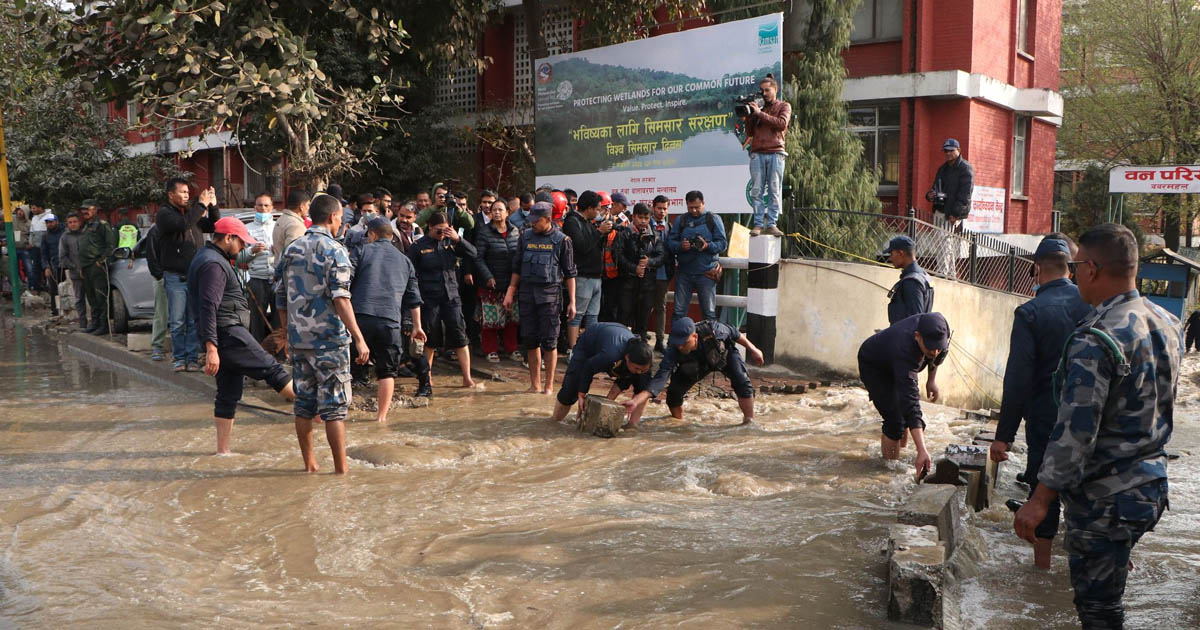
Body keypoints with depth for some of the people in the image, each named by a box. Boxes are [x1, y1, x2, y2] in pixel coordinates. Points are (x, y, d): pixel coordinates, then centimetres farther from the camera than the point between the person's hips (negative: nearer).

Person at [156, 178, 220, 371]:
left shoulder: (192, 212, 14)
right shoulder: (164, 214, -3)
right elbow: (182, 224, -22)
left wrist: (213, 207, 3)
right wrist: (201, 205, -19)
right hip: (175, 277, -4)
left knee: (195, 321, 4)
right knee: (177, 322, 1)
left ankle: (192, 357, 10)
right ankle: (180, 358, 10)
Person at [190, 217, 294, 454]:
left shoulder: (212, 259, 21)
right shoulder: (213, 264, -14)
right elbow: (208, 307, -22)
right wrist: (211, 348, -27)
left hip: (226, 332, 11)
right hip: (226, 333, -11)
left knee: (228, 393, 11)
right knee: (271, 368, -7)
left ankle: (223, 450, 14)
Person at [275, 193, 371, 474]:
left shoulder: (290, 250, 10)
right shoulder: (333, 250, -9)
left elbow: (281, 299, 14)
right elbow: (340, 299, -18)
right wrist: (358, 338, -19)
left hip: (298, 339, 6)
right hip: (329, 339, -6)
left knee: (304, 404, 13)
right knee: (335, 406, -2)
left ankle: (309, 463, 21)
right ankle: (341, 469, 1)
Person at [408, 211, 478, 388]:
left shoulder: (450, 242, 7)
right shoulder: (419, 246, 0)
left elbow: (472, 253, 1)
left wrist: (458, 239, -13)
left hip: (451, 296, 2)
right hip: (429, 299, -2)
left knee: (460, 336, -3)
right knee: (429, 340, 3)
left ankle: (467, 379, 0)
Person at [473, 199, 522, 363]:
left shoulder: (515, 231, 6)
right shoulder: (484, 232, -7)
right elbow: (478, 258, -8)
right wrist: (488, 277, -17)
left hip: (511, 282, 4)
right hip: (491, 283, -4)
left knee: (512, 318, 9)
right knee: (491, 319, 1)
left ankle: (511, 348, 22)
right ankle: (491, 350, 14)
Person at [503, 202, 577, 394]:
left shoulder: (562, 240, -1)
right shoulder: (525, 237, 10)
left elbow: (570, 273, 1)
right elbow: (517, 268, 16)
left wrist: (572, 301, -3)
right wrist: (510, 292, 10)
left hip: (550, 294, -4)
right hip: (527, 294, 4)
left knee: (549, 341, -3)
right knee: (530, 340, 6)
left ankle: (549, 385, 7)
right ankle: (535, 384, 15)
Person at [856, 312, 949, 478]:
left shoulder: (938, 327, -30)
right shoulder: (904, 351, -47)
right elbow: (910, 402, -52)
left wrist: (932, 379, 3)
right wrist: (922, 451, -56)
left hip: (899, 367, 7)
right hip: (873, 367, -7)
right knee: (895, 422, -18)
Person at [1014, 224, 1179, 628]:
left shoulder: (1096, 341, -25)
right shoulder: (1166, 325, 3)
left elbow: (1075, 433, -25)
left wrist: (1039, 501, -18)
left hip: (1104, 501, -8)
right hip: (1150, 487, 9)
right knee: (1106, 597, 25)